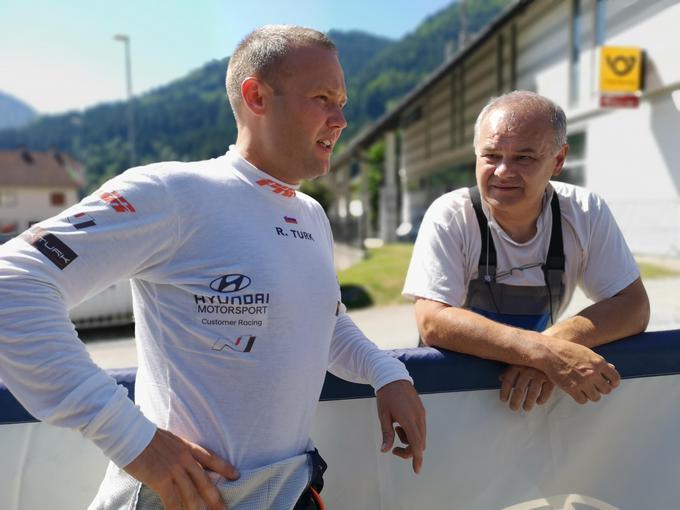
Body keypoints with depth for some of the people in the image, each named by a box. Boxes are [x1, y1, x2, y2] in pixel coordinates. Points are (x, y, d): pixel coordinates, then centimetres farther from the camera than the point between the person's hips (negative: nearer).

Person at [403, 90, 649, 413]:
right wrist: (546, 352, -30)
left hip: (540, 390, 3)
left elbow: (633, 306, -6)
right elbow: (432, 322, -22)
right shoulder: (449, 217, -14)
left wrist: (554, 342, -23)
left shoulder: (585, 214, -6)